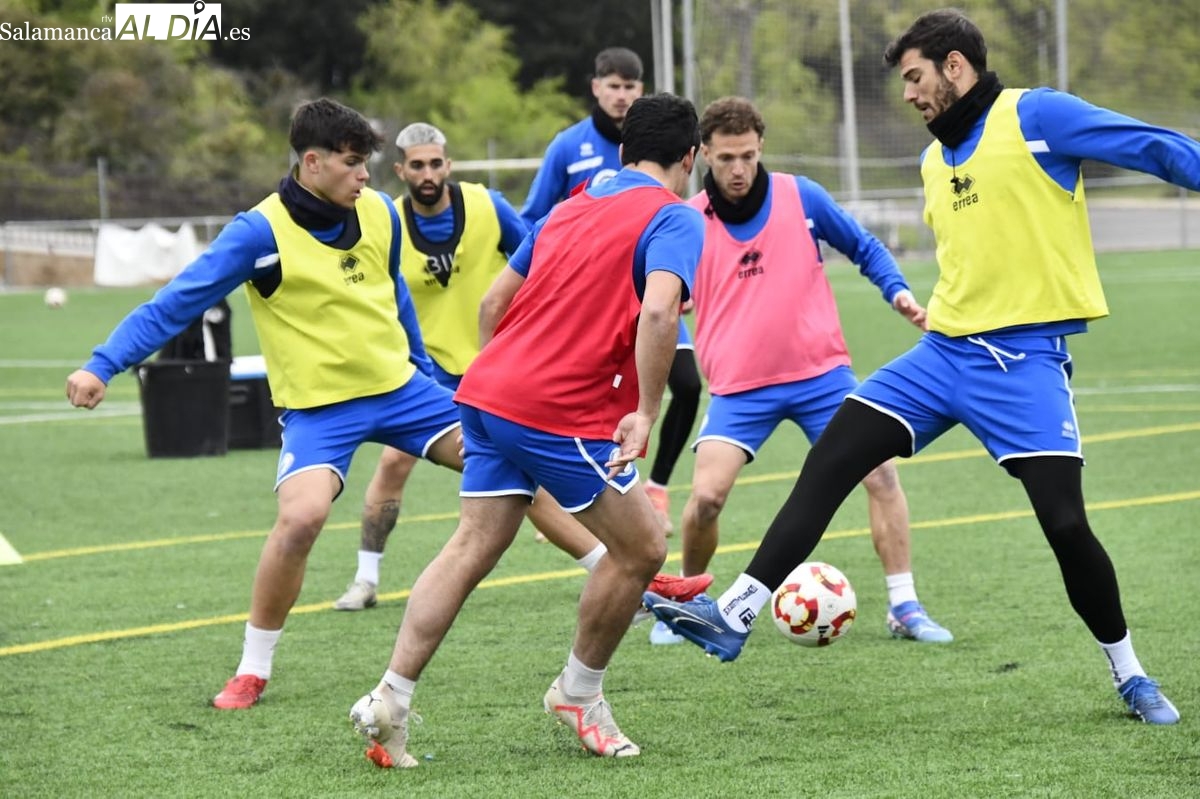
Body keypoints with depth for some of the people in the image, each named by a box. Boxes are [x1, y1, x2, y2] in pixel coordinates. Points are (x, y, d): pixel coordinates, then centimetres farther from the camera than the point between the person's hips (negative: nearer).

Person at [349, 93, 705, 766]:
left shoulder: (573, 207, 20)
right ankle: (579, 694, 19)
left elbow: (495, 301, 22)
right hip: (565, 416, -8)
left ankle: (391, 702, -1)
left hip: (492, 390, 8)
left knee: (472, 548, 8)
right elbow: (658, 312, -22)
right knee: (643, 547, 7)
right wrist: (646, 412, -18)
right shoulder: (674, 220, -3)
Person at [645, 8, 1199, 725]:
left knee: (1065, 522, -13)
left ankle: (1129, 673, 9)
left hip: (1024, 358, -7)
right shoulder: (936, 161, 16)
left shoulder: (1036, 117, -8)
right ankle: (735, 616, -5)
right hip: (944, 351, 7)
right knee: (829, 462, -4)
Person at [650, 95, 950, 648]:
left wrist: (897, 292, -6)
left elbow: (864, 248, 8)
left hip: (820, 370, 1)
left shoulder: (800, 197, -3)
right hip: (739, 387, -1)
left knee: (879, 472, -11)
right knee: (705, 497, -15)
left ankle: (904, 607, 0)